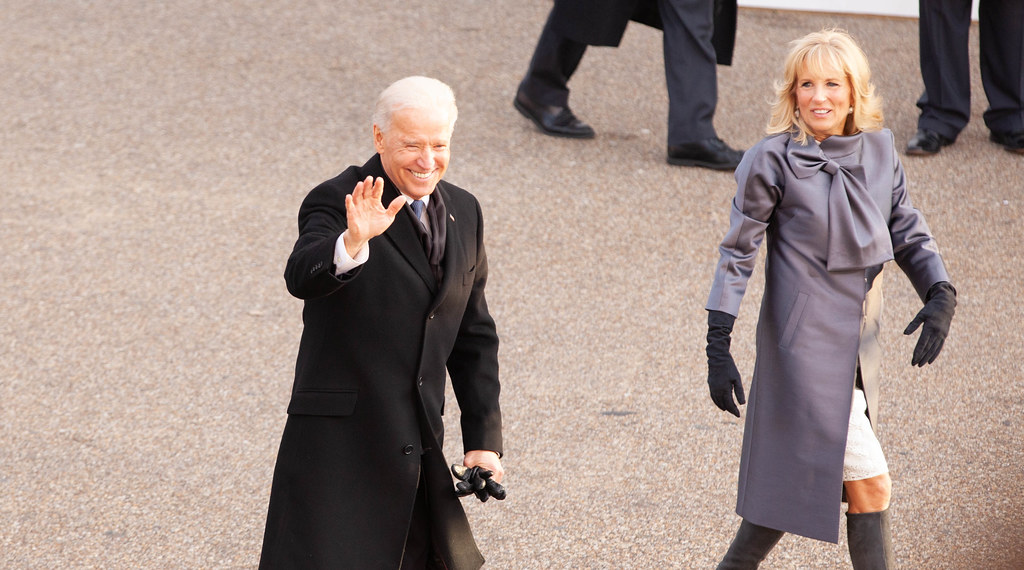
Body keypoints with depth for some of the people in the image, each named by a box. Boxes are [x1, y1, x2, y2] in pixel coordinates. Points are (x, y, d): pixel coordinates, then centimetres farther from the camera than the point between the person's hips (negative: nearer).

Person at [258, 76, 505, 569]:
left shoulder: (462, 213, 11)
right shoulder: (337, 203, -9)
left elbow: (473, 335, 17)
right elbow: (302, 278, -30)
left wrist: (483, 440, 12)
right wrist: (353, 242, -50)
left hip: (420, 453, 6)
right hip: (339, 448, -6)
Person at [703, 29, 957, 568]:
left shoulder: (879, 150, 5)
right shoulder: (773, 160, -10)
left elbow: (907, 231, 14)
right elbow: (738, 251, -6)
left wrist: (939, 295, -4)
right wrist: (718, 346, -9)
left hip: (856, 342, 6)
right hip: (805, 342, -6)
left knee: (804, 481, 12)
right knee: (869, 484, -8)